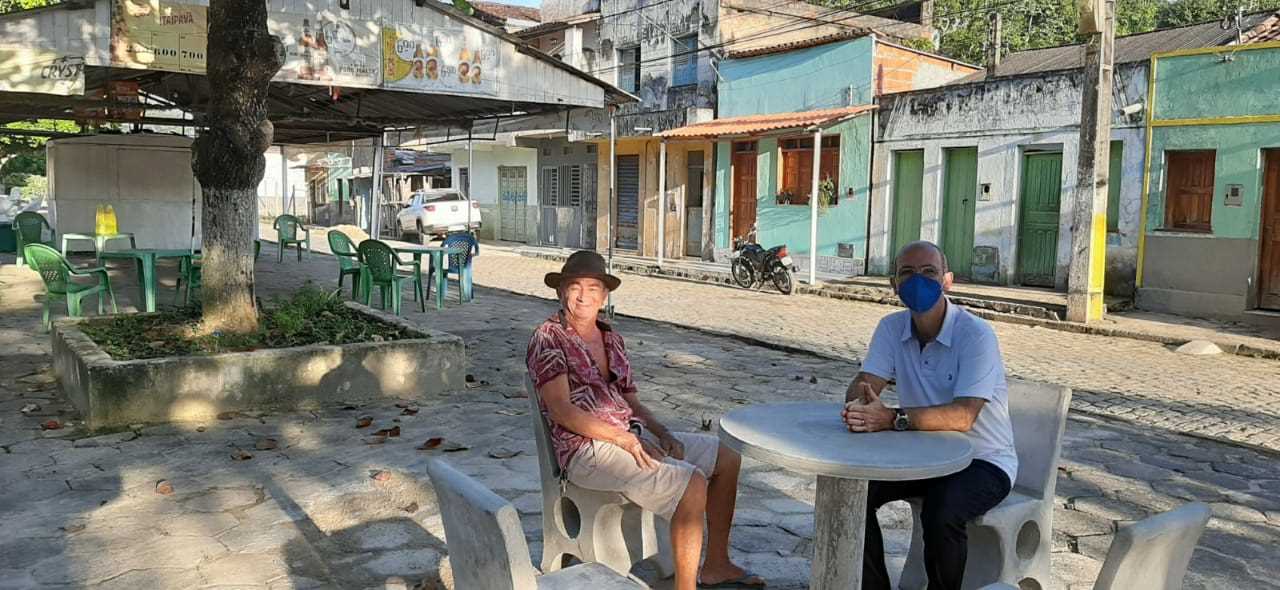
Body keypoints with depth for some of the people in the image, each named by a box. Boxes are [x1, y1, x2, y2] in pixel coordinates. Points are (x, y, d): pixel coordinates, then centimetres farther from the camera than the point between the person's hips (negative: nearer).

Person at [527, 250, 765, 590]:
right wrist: (623, 438, -20)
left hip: (631, 434, 9)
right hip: (587, 448, -9)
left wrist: (663, 434, -1)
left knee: (726, 459, 7)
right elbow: (562, 411, -16)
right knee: (692, 483, -25)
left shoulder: (612, 338, 16)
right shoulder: (548, 339, -8)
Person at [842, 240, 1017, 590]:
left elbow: (962, 416, -31)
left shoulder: (976, 335, -20)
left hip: (983, 461, -5)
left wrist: (892, 419, -44)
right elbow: (862, 385, -11)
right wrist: (860, 404, -36)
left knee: (941, 513, -32)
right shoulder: (891, 328, -1)